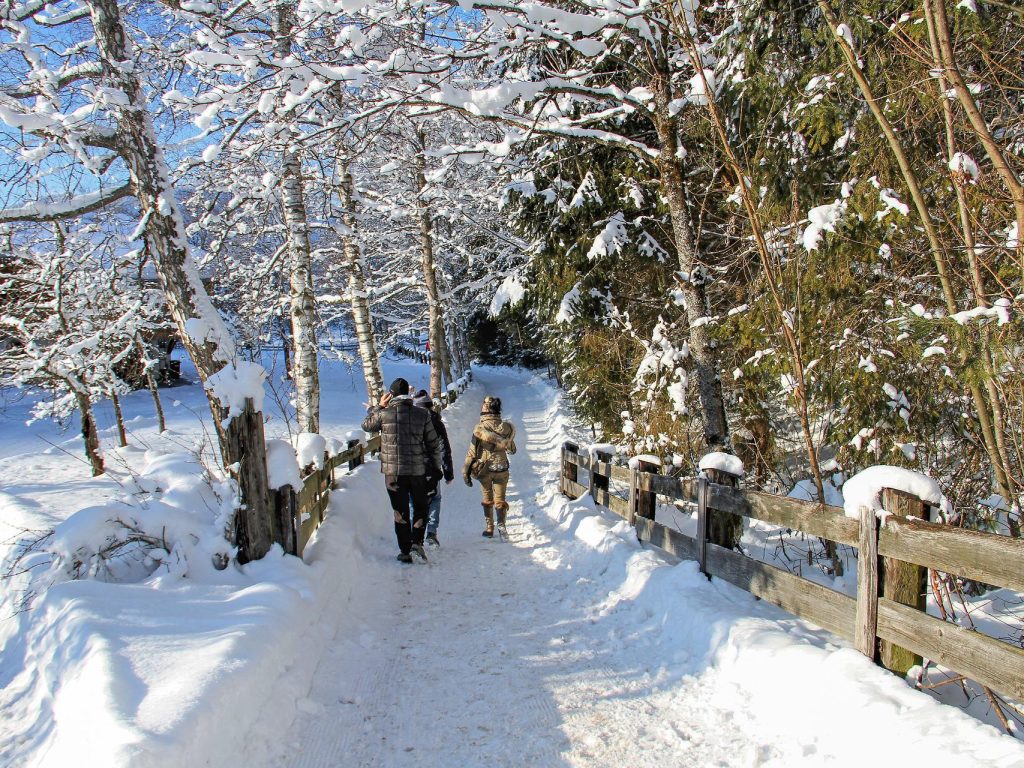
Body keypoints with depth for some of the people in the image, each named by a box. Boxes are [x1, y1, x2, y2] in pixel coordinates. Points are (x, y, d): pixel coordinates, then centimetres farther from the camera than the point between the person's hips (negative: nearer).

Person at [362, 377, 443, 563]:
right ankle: (417, 541, 1)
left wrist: (378, 406, 18)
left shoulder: (384, 414, -8)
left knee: (401, 511, 10)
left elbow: (366, 426, 13)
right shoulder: (422, 415, -4)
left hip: (393, 472, 0)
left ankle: (405, 551, 11)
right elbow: (434, 444, 1)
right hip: (418, 471, 0)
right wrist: (436, 467, 14)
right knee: (421, 508, 18)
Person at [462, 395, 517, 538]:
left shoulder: (480, 428, -15)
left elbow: (472, 451, -12)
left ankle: (489, 528, 17)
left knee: (487, 500, 15)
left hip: (484, 469, -1)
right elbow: (512, 448, 8)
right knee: (500, 499, 12)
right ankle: (501, 525, -2)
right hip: (502, 468, 2)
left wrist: (466, 471, -3)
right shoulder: (506, 427, -7)